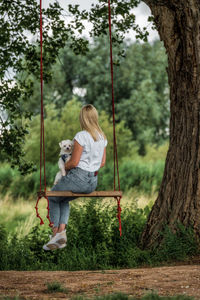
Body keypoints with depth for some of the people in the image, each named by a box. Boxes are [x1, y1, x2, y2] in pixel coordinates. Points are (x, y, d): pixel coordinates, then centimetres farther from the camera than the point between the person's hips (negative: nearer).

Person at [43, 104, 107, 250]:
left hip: (79, 178, -7)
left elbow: (74, 163, -15)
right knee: (64, 200, 29)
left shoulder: (81, 136, -16)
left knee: (53, 197, 20)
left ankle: (56, 231, 15)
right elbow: (103, 163, 12)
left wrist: (64, 167, 4)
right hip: (93, 181, 7)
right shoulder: (103, 137, 7)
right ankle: (62, 230, 12)